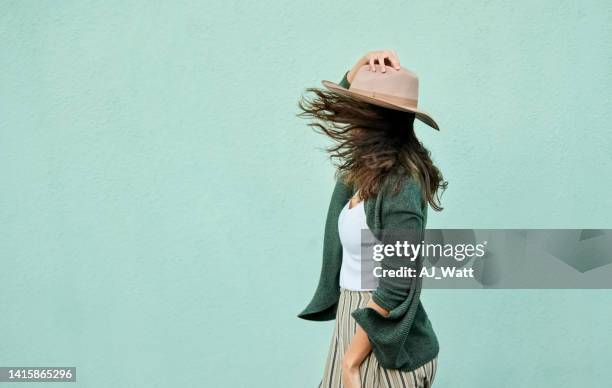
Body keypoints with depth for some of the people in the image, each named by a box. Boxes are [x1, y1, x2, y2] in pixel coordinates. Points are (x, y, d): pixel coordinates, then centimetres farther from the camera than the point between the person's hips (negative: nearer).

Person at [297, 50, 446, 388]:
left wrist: (351, 361, -20)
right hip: (353, 317, 8)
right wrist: (361, 66, 1)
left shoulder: (399, 189, -24)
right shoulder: (369, 170, 2)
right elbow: (345, 105, 19)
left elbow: (396, 289, -25)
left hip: (379, 336, -8)